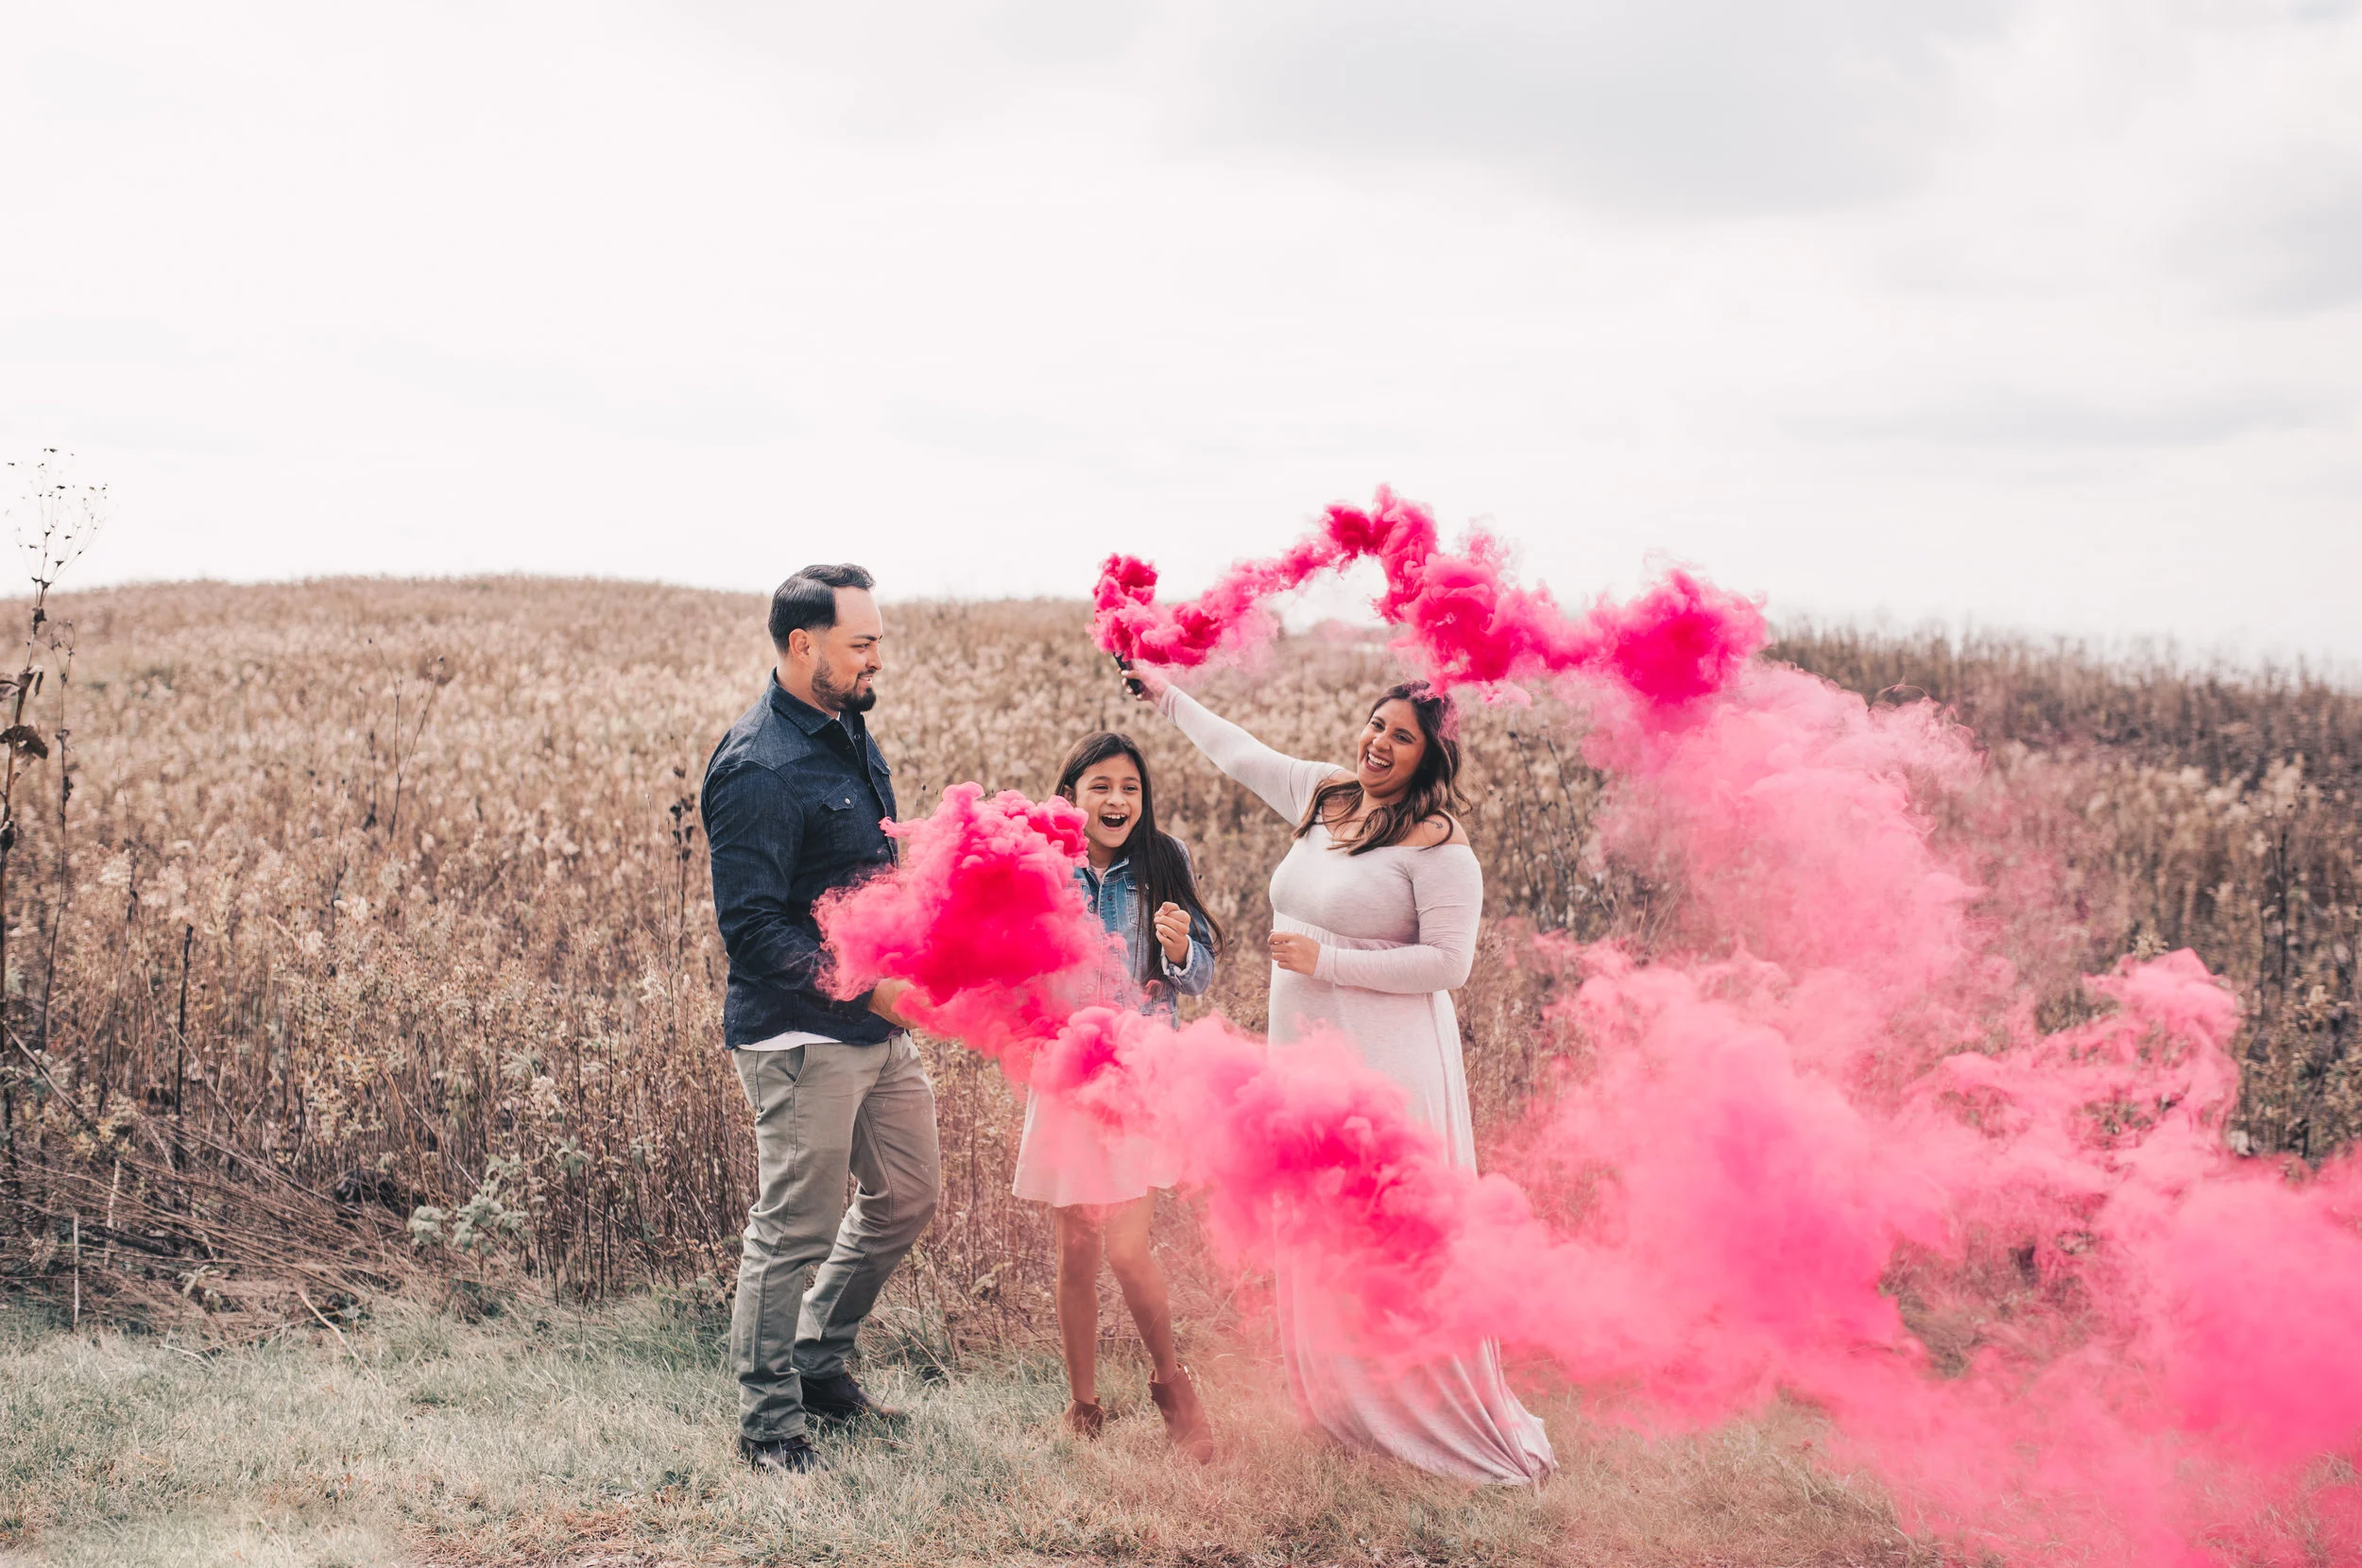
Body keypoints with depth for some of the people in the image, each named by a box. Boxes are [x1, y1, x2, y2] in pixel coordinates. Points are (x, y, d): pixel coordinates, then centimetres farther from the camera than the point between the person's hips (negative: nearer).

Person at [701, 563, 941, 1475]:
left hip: (878, 1027, 9)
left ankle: (818, 1363, 34)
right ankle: (769, 1420, 15)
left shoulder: (849, 733, 10)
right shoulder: (759, 769, -19)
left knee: (908, 1198, 18)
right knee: (795, 1230, -1)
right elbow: (750, 927, -22)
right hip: (801, 1035, -9)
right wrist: (864, 987, -25)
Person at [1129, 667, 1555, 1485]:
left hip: (1388, 1064, -8)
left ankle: (1463, 1426, 1)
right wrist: (1168, 695, 36)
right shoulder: (1324, 795, 11)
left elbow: (1448, 961, -15)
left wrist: (1327, 961, -15)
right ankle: (1346, 1409, 22)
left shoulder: (1437, 842, -11)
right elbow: (1241, 753, 28)